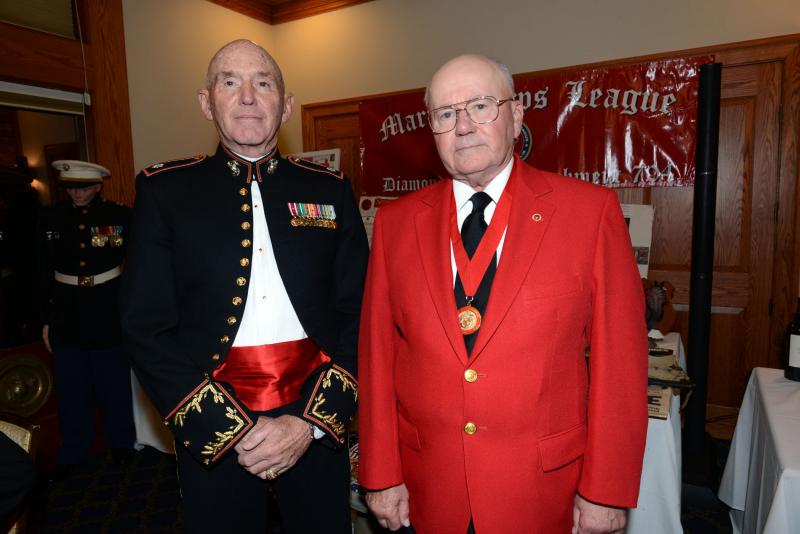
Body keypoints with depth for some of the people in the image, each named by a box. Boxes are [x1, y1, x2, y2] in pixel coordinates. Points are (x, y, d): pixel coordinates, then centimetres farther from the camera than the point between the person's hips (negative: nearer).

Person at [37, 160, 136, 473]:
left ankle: (121, 443, 32)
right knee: (71, 391, 12)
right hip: (67, 319, 2)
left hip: (110, 316, -2)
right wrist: (46, 320, 6)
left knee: (115, 386, 10)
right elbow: (44, 274, 5)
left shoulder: (119, 216, -5)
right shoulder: (50, 219, 2)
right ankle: (73, 452, 33)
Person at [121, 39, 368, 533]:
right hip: (212, 437, -1)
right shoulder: (164, 190, -1)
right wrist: (231, 430, -11)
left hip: (319, 428, 2)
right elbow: (148, 330, -5)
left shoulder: (330, 190, 2)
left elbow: (357, 317, 0)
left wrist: (311, 422, -9)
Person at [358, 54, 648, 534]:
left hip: (546, 487, -1)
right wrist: (381, 476, 0)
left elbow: (619, 357, -8)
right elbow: (378, 354, -2)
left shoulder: (590, 210, -9)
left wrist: (606, 491, -6)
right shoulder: (396, 222, -3)